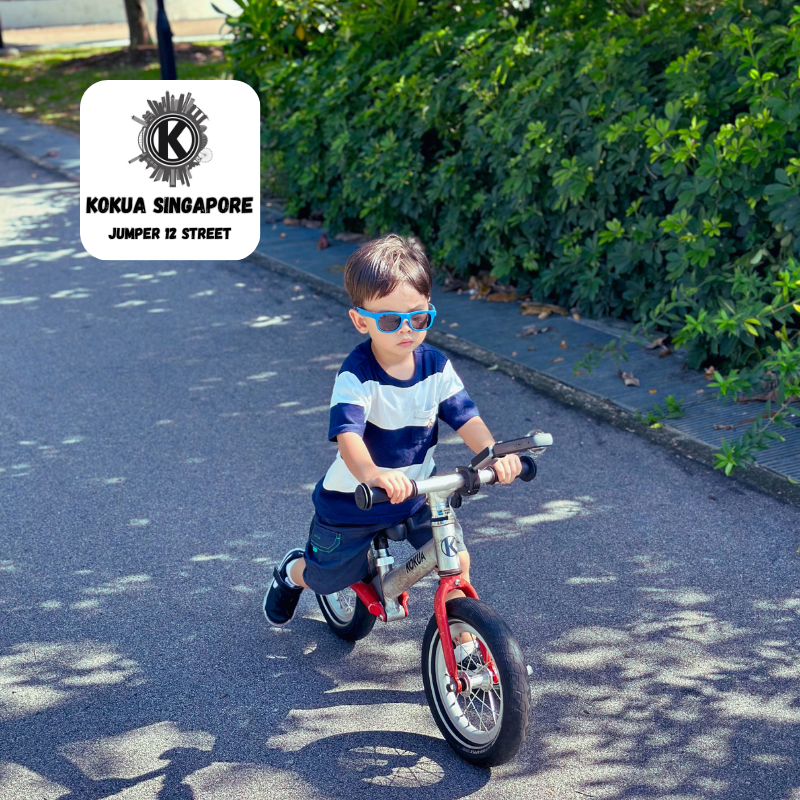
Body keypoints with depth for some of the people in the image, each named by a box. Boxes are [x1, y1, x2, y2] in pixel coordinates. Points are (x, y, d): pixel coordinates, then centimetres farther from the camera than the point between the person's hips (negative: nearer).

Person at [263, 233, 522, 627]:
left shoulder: (435, 366, -12)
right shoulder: (357, 375, -28)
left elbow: (466, 417, -17)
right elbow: (348, 435, -42)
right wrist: (371, 473, -64)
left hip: (417, 493, 4)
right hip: (353, 500, -3)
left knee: (456, 561, -10)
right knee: (326, 580, 14)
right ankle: (292, 572, 50)